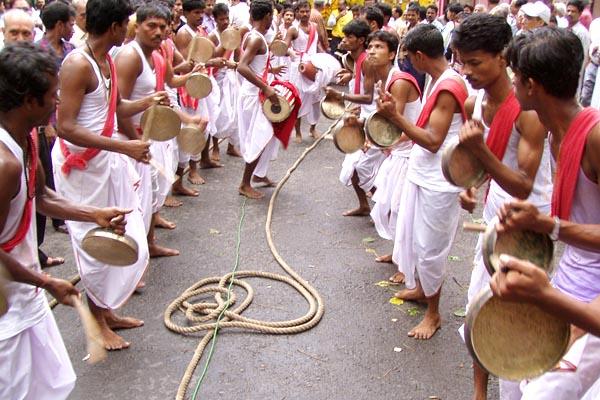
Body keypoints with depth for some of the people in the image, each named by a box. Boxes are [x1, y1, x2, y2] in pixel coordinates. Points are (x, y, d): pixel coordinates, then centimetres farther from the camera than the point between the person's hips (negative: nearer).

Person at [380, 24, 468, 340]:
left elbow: (434, 141, -25)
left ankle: (433, 314, 19)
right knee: (410, 236, 22)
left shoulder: (449, 87, -22)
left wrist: (395, 116, -28)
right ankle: (419, 287, 43)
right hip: (420, 173, 10)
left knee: (430, 247, 2)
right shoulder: (436, 80, 7)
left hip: (438, 182, -10)